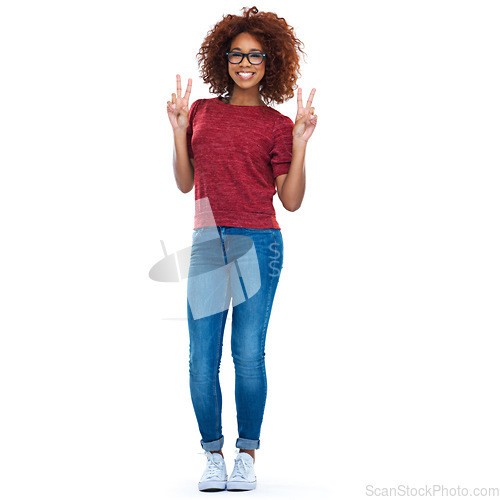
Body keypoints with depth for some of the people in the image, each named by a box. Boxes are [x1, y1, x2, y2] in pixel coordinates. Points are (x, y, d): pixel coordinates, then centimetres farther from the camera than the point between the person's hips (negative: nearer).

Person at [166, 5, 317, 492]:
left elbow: (291, 200, 2)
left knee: (248, 356, -2)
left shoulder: (277, 124, 6)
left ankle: (246, 455, 12)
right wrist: (179, 131, 5)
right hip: (207, 244, 2)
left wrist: (300, 144, -6)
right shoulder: (201, 111, 14)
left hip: (258, 243, -2)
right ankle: (213, 455, 12)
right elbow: (185, 183, 15)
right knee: (202, 359, -2)